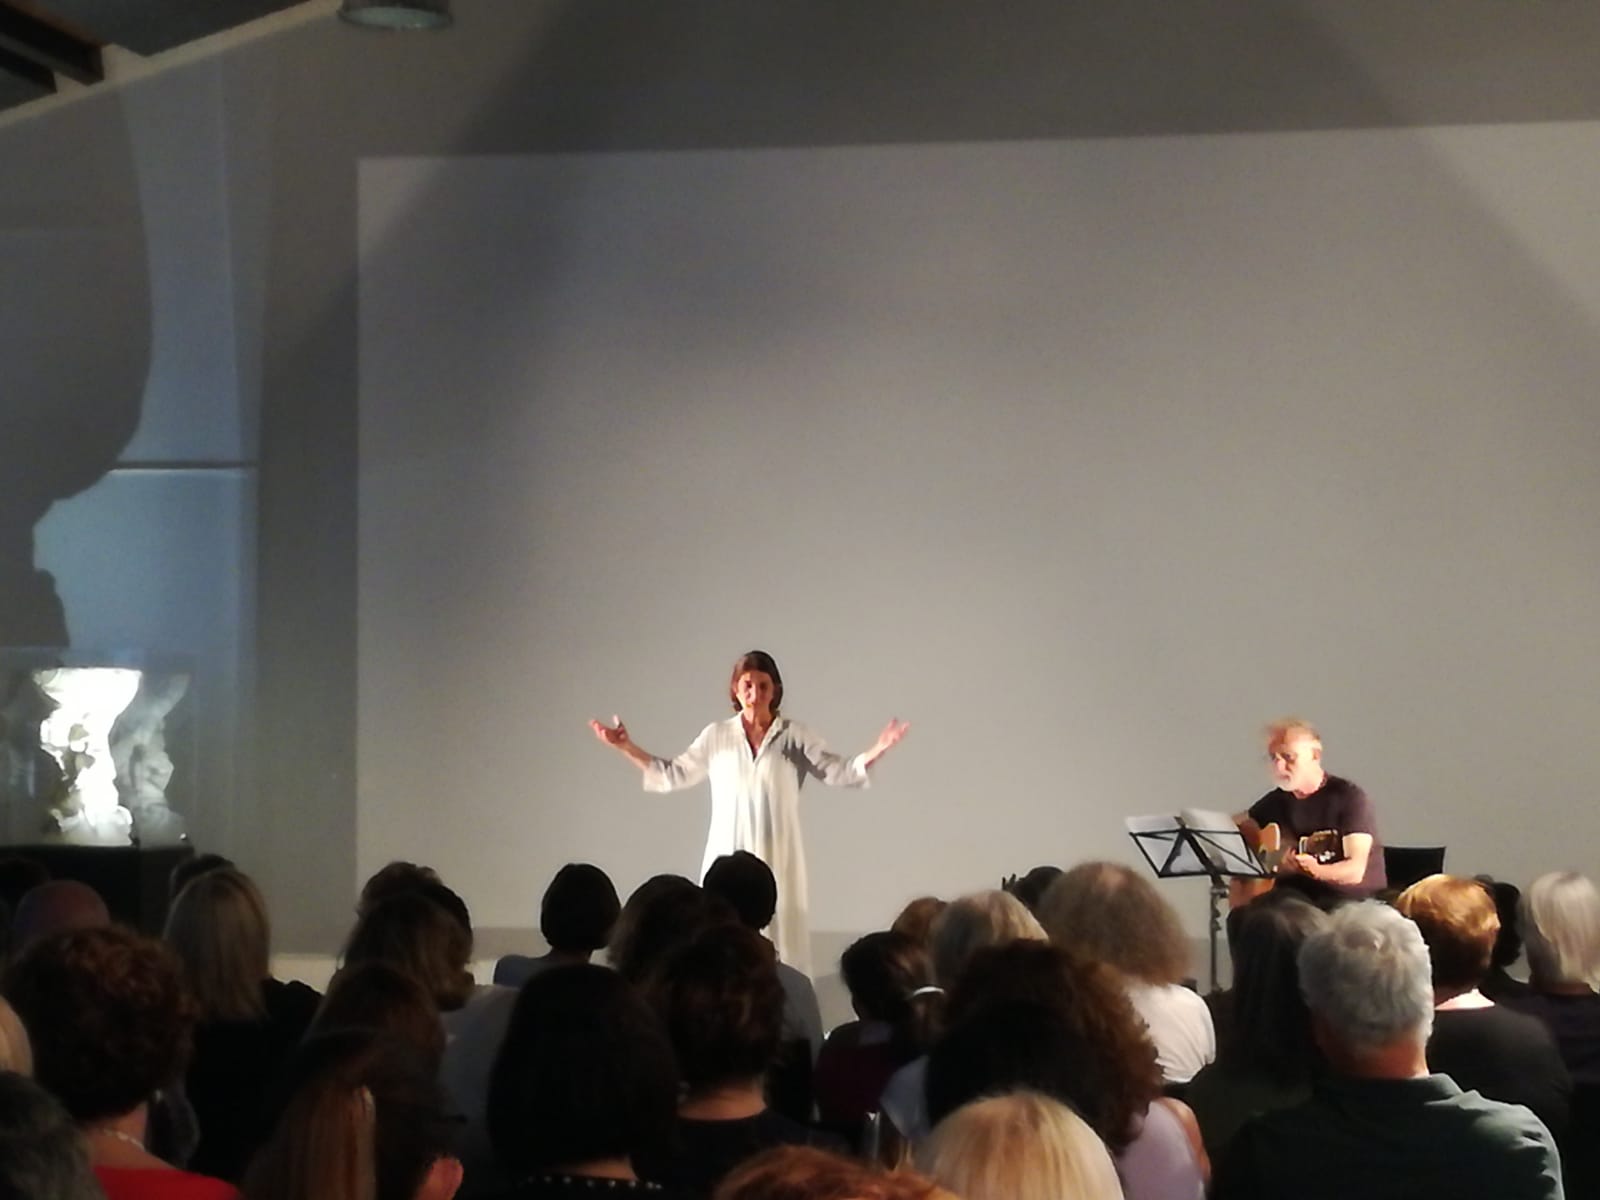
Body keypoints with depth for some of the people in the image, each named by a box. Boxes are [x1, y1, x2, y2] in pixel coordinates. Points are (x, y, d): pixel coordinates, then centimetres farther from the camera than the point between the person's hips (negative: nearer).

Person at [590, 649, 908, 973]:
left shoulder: (794, 736, 1)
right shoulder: (716, 735, 5)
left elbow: (837, 772, -3)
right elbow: (673, 775, 11)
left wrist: (877, 751, -19)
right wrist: (626, 747, 3)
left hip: (777, 860, -1)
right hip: (728, 859, 1)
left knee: (779, 943, -2)